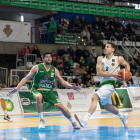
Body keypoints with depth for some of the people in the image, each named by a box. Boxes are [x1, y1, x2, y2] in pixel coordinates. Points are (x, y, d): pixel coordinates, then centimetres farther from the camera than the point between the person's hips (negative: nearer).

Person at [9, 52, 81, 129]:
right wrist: (17, 88, -15)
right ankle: (42, 120, -24)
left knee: (60, 106, -5)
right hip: (37, 90, -4)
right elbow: (26, 78, -5)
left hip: (49, 92, 4)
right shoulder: (37, 67, -6)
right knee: (39, 97, -39)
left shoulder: (54, 70, 4)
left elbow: (63, 82, 7)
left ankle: (73, 122, 16)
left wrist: (71, 86, -11)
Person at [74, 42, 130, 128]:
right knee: (107, 107, 19)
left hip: (110, 84, -7)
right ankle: (123, 117, 45)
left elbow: (127, 65, 21)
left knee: (95, 97, -27)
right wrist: (113, 74, -16)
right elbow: (99, 72, -5)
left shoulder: (119, 59, 1)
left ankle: (84, 120, -37)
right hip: (102, 84, 7)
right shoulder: (101, 59, 7)